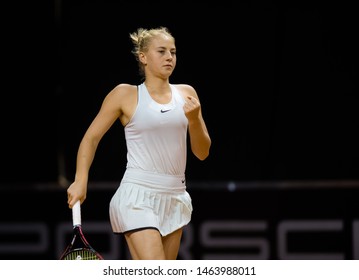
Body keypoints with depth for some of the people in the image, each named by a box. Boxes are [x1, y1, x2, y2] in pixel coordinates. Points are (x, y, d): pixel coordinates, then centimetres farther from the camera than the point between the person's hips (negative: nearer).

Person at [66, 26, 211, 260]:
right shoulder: (126, 95, -2)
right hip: (138, 199, -5)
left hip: (175, 200, 6)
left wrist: (194, 120, -10)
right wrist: (81, 181, -8)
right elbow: (91, 137, 4)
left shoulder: (186, 94, 8)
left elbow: (202, 153, 9)